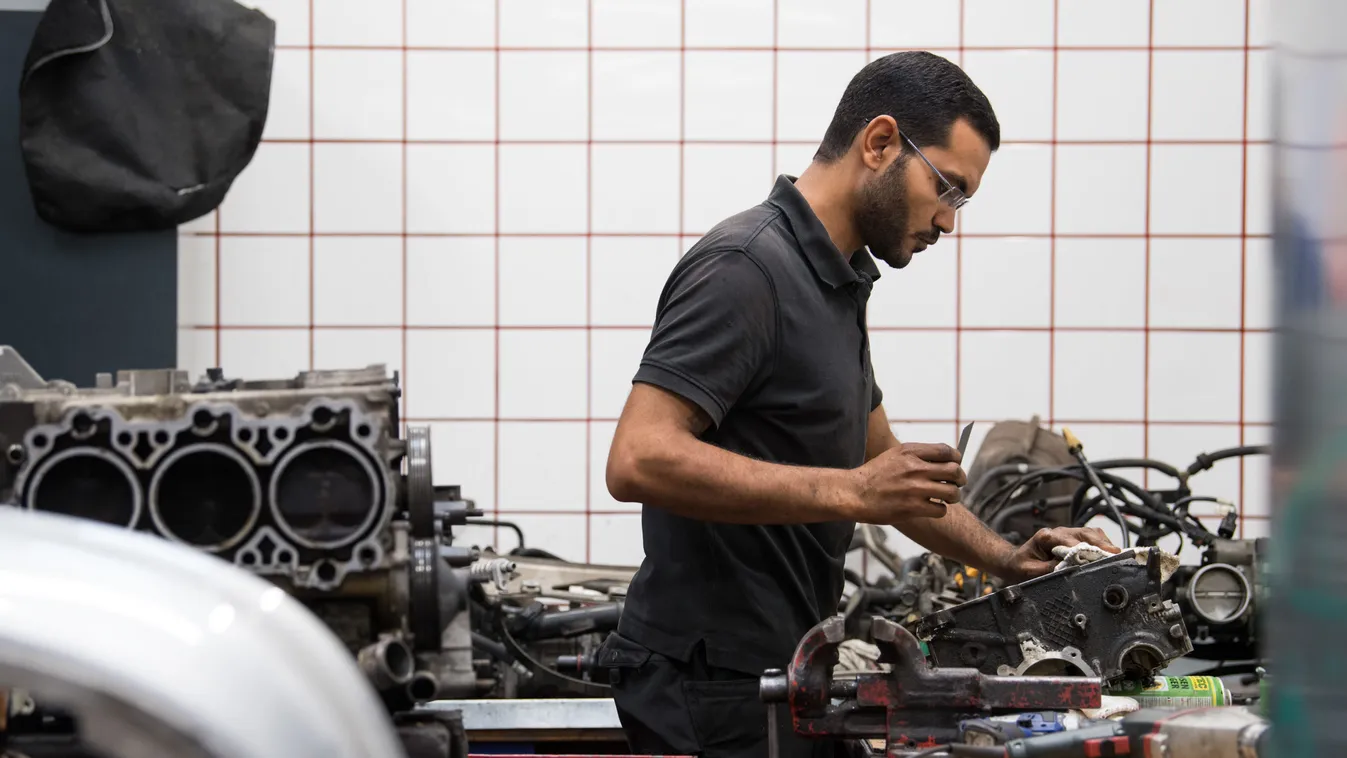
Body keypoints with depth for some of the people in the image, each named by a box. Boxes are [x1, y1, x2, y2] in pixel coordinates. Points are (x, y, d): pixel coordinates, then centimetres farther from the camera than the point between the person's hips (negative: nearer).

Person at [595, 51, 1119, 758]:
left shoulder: (835, 283, 16)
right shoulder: (745, 268, -16)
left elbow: (884, 467, 28)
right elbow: (639, 460, -26)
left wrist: (1007, 559, 14)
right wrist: (850, 492, -26)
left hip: (772, 674, 10)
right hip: (712, 691, -10)